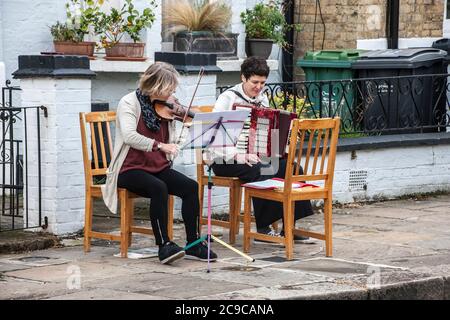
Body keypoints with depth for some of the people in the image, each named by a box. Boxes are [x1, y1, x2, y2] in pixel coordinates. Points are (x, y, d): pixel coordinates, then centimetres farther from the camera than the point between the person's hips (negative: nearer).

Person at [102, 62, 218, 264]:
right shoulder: (129, 103, -7)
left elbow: (172, 142, 5)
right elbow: (129, 136, -24)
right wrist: (159, 145, -34)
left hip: (158, 168, 6)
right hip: (131, 169, -6)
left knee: (191, 187, -19)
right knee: (159, 187, -35)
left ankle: (193, 245, -14)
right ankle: (164, 245, -29)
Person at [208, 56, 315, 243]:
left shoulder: (262, 99, 13)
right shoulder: (227, 99, -9)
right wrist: (238, 156, -30)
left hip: (252, 156, 7)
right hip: (224, 160, -7)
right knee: (261, 171, -33)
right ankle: (263, 228, -20)